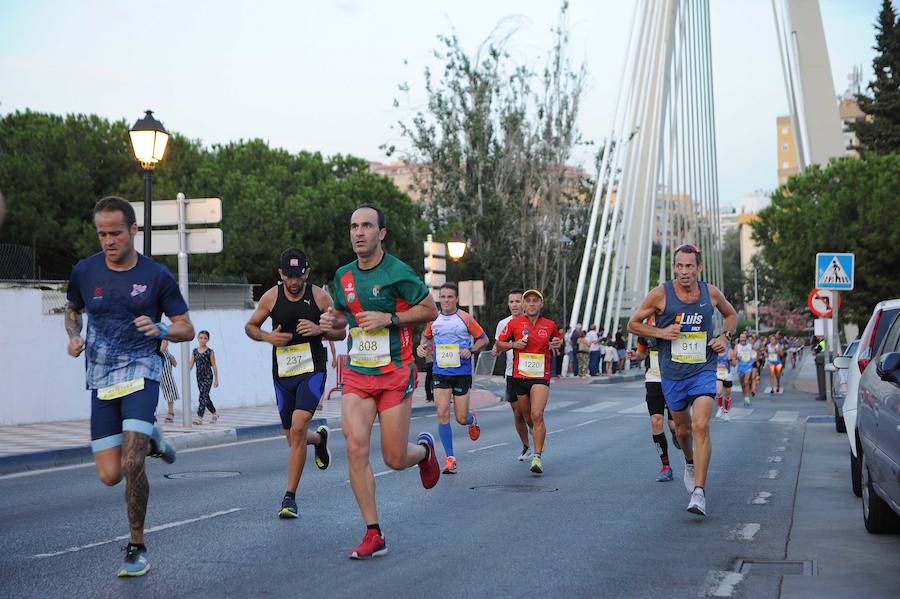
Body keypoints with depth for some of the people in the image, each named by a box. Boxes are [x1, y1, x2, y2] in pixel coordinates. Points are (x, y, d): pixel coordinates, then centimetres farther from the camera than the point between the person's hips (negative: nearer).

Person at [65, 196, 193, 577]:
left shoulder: (156, 276, -3)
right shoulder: (85, 271, 4)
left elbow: (187, 329, 3)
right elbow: (72, 309, 24)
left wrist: (160, 331, -19)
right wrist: (74, 337, 2)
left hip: (141, 371, -3)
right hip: (101, 380, 3)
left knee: (131, 465, -19)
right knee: (110, 475, -1)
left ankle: (137, 548, 0)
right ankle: (149, 438, 34)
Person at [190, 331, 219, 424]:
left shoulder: (210, 352, -5)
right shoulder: (195, 351, 7)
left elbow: (214, 366, -3)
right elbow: (191, 364, 8)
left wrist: (216, 379, -4)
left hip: (208, 377, -5)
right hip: (199, 377, 5)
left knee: (203, 396, -14)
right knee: (205, 397, 14)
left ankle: (200, 417, -20)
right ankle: (215, 414, 32)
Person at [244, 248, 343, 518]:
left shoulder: (320, 296, -4)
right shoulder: (271, 298, -1)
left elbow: (341, 332, 4)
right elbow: (250, 326, 11)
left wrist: (320, 330, -17)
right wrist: (267, 337, -9)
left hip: (313, 370, -3)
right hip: (282, 374, 3)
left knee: (298, 428, -20)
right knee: (292, 438, 11)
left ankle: (290, 497, -12)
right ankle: (319, 437, 49)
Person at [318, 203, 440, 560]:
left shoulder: (398, 273, -10)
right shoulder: (343, 276, 7)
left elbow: (430, 310, -4)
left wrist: (388, 318, -15)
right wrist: (332, 321, 0)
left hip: (395, 374, -4)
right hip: (357, 375, 5)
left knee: (394, 459, -1)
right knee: (355, 450, -9)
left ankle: (424, 449, 37)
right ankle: (374, 536, -1)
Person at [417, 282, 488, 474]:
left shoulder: (465, 318, -4)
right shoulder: (433, 319, 4)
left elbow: (483, 339, 5)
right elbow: (426, 337, 23)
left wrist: (471, 350, -12)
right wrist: (423, 346, 1)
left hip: (462, 373, -2)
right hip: (440, 373, 2)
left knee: (461, 418, 0)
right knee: (442, 413, -11)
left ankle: (473, 419, 40)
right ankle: (450, 458, -2)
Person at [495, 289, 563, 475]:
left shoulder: (550, 325, 5)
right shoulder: (515, 323, 2)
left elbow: (558, 339, 24)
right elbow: (499, 344, 7)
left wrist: (557, 344, 1)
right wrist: (514, 344, -11)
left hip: (541, 377, -1)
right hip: (520, 376, 1)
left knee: (537, 415, -18)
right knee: (527, 416, 13)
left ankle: (538, 457, -16)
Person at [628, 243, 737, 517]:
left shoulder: (711, 293, -2)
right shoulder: (660, 294, -8)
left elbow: (731, 314, 19)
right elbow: (633, 323, 2)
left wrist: (725, 336, 1)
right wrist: (660, 332, -14)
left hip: (703, 371, -1)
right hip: (672, 374, 1)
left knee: (701, 426, -18)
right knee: (683, 428, 15)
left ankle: (699, 492, -18)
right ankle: (689, 463, 50)